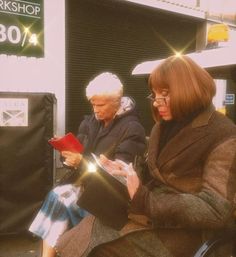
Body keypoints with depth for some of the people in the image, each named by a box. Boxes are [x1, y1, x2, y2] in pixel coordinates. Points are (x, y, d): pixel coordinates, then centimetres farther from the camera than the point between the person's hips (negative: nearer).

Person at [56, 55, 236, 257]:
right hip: (148, 216, 7)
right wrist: (125, 171, -4)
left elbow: (217, 211, -21)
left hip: (177, 232, -7)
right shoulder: (165, 126, 11)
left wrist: (143, 199, -26)